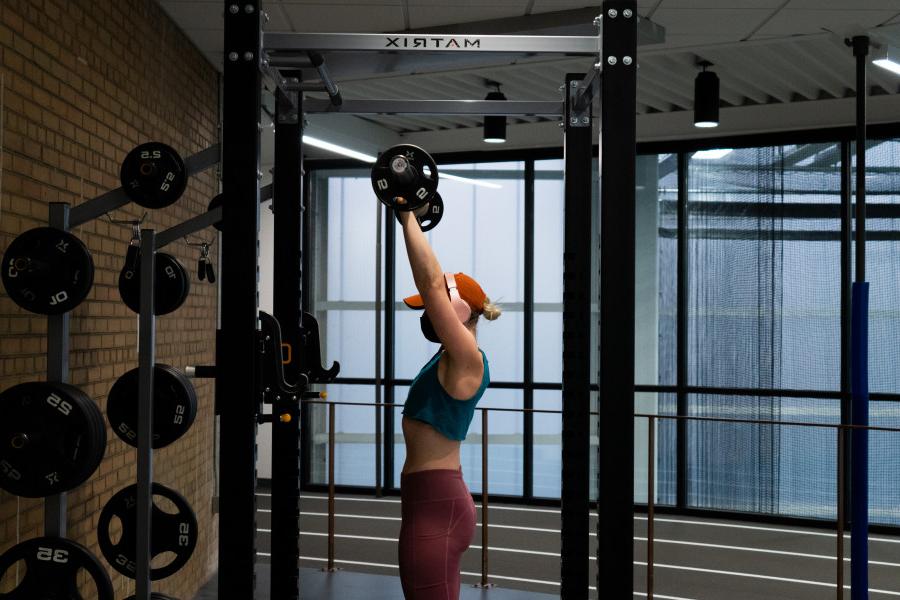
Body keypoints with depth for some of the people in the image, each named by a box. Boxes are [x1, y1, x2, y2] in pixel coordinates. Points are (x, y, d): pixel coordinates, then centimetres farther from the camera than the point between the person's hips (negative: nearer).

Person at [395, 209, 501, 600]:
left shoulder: (467, 360, -12)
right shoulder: (450, 358, 12)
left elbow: (433, 283, -20)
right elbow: (432, 284, 21)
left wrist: (408, 216, -15)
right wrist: (409, 220, 24)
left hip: (435, 505, -10)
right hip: (435, 502, 10)